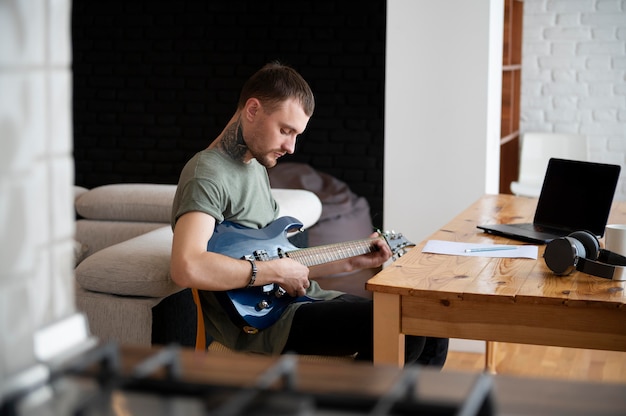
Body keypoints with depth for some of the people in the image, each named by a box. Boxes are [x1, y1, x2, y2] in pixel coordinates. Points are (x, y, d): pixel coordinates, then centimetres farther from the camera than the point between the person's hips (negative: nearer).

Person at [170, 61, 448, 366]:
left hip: (299, 300, 10)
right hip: (258, 324, -10)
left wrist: (350, 262, 16)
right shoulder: (206, 175, -12)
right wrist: (276, 271, -20)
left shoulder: (257, 166, 20)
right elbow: (187, 268, -30)